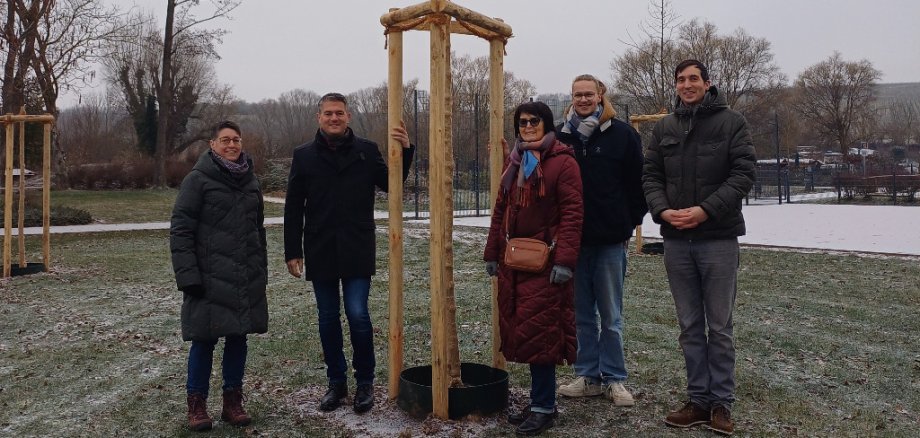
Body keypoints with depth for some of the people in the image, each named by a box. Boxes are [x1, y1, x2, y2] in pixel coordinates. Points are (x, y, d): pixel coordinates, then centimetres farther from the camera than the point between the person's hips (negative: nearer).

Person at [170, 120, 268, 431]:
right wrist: (188, 276, -15)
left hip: (247, 280, 5)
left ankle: (233, 402, 22)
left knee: (238, 337, 9)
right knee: (205, 339, 2)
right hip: (210, 279, -5)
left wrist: (262, 271, 15)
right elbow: (180, 230, -9)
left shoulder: (251, 180, 12)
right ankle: (197, 404, 17)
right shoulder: (198, 179, -5)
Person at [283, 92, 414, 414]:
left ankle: (365, 382, 14)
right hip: (319, 253, 2)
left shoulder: (366, 150, 2)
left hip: (357, 251, -2)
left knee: (358, 315, -5)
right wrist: (292, 252, 2)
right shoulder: (304, 155, 4)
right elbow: (293, 208, 6)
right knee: (328, 319, 10)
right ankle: (336, 382, 24)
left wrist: (404, 151, -7)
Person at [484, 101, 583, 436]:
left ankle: (543, 407, 8)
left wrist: (565, 260, -21)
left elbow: (572, 214, -14)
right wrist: (492, 252, 13)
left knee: (539, 332, -4)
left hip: (545, 262, -7)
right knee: (521, 330, 10)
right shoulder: (514, 163, 16)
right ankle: (541, 402, 22)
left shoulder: (563, 162, -7)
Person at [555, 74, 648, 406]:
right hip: (573, 239, 3)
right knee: (581, 314, 10)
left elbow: (637, 183, 2)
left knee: (611, 316, 6)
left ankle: (614, 379, 18)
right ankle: (588, 376, 22)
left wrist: (630, 224, -1)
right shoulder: (562, 136, 6)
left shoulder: (622, 134, 1)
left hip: (611, 240, -2)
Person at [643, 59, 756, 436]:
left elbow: (743, 173, -7)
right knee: (690, 327, 9)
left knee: (719, 327, 4)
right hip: (676, 240, 4)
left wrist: (706, 210, -18)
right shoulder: (664, 128, 11)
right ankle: (698, 400, 19)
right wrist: (662, 210, -10)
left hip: (718, 238, -3)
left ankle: (721, 403, 16)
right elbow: (651, 176, 8)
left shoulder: (731, 122, 0)